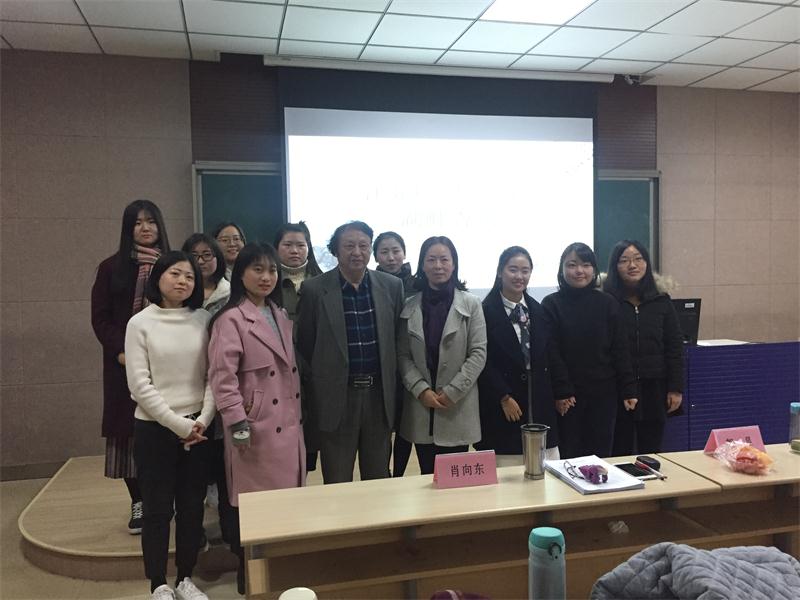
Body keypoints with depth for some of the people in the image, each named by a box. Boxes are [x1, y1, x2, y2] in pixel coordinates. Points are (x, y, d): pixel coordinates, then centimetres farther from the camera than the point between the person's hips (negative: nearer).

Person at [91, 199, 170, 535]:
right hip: (126, 362, 0)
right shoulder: (112, 267, 6)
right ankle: (138, 502, 14)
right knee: (130, 430, 2)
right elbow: (100, 318, 2)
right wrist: (120, 351, -9)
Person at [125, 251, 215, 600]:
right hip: (154, 428, -2)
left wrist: (203, 419, -10)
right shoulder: (140, 323, -5)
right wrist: (179, 425, -12)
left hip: (198, 428, 3)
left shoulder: (203, 320, 1)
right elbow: (140, 385, -9)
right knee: (157, 509, 7)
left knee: (192, 507, 11)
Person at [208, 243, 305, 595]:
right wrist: (238, 424, -19)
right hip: (257, 427, -7)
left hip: (288, 424, 7)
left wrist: (299, 415, 15)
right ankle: (249, 577, 19)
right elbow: (222, 375, -15)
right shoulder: (231, 319, -10)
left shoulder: (281, 315, 13)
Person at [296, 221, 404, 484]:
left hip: (379, 394, 2)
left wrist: (389, 381, 7)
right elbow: (304, 344, 1)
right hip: (336, 396, -2)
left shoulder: (392, 286, 2)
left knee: (379, 481, 13)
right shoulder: (314, 289, -5)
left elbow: (397, 338, 9)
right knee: (336, 485, 8)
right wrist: (322, 378, 5)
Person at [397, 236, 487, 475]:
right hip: (421, 406, 2)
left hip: (458, 408, -2)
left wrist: (452, 392, -11)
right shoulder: (410, 307, 5)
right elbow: (403, 355, 4)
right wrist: (421, 389, -10)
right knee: (428, 477, 8)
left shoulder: (471, 304, 0)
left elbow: (478, 353, -5)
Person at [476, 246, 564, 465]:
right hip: (501, 407, -5)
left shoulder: (539, 311, 12)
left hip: (540, 405, 5)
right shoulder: (486, 311, -5)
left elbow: (551, 356, 13)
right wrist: (504, 397, -11)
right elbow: (483, 361, -8)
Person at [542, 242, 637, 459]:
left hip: (603, 394, 2)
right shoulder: (551, 305, -2)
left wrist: (628, 390, 1)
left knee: (601, 455, 8)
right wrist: (560, 392, -11)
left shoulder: (607, 303, 5)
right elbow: (550, 354, -5)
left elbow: (619, 350, 5)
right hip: (568, 396, -2)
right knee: (569, 457, 4)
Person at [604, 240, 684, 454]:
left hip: (654, 389, 3)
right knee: (619, 454, 5)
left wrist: (676, 388, 2)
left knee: (651, 453, 11)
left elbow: (675, 347, 7)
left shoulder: (662, 302, 6)